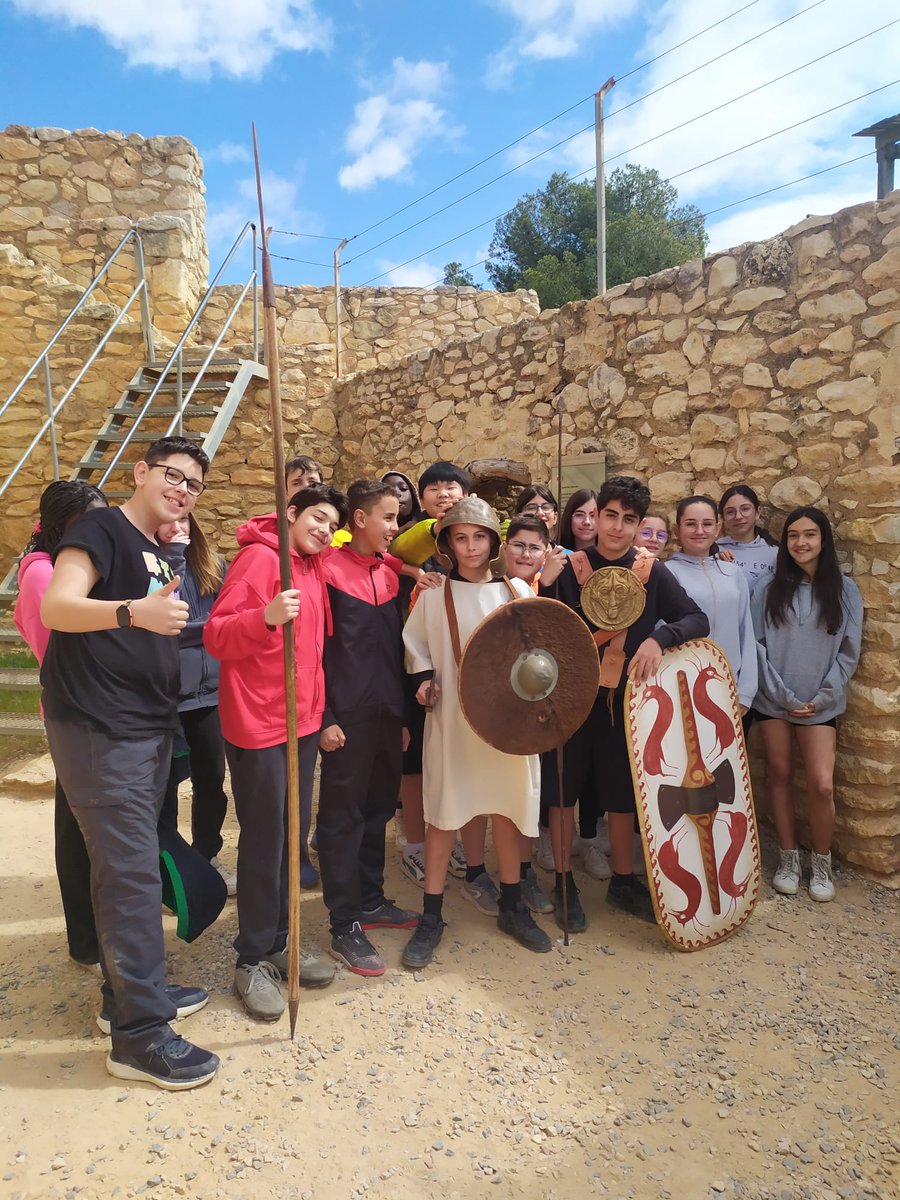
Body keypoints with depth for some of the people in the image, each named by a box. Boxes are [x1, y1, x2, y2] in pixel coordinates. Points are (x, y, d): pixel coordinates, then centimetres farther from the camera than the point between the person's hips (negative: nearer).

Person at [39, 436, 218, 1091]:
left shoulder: (159, 556, 17)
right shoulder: (101, 529, -8)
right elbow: (57, 607, -23)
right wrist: (133, 612, -39)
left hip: (149, 729, 9)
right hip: (99, 729, -9)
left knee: (132, 865, 16)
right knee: (132, 871, -7)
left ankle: (133, 988, 30)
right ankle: (140, 1033, 3)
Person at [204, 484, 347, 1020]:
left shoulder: (315, 568, 11)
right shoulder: (259, 557, -12)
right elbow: (217, 637, -18)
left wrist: (320, 710, 14)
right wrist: (266, 617, -34)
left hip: (303, 721, 8)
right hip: (258, 725, -7)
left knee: (293, 837, 15)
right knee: (264, 844, 2)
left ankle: (279, 942, 31)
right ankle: (253, 960, 19)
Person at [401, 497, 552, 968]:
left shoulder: (516, 589, 4)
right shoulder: (435, 592, -1)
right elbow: (414, 643, 5)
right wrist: (424, 678, -11)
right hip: (452, 717, -2)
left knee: (508, 807, 11)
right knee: (443, 813, 2)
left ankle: (511, 907, 29)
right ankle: (431, 917, 17)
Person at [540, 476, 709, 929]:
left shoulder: (651, 573, -1)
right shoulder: (567, 569, -5)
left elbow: (698, 620, -5)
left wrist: (658, 638, -23)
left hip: (624, 699, 1)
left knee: (623, 795, 12)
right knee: (563, 792, 7)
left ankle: (622, 882, 32)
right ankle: (564, 884, 25)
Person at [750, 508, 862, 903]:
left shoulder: (844, 590, 1)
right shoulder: (768, 589, 0)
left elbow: (848, 651, 1)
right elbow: (757, 644, -3)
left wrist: (822, 697, -6)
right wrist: (783, 695, -8)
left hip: (820, 703, 0)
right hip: (773, 700, 1)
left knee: (822, 784, -7)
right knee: (780, 775, 7)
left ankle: (821, 863, 15)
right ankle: (788, 858, 22)